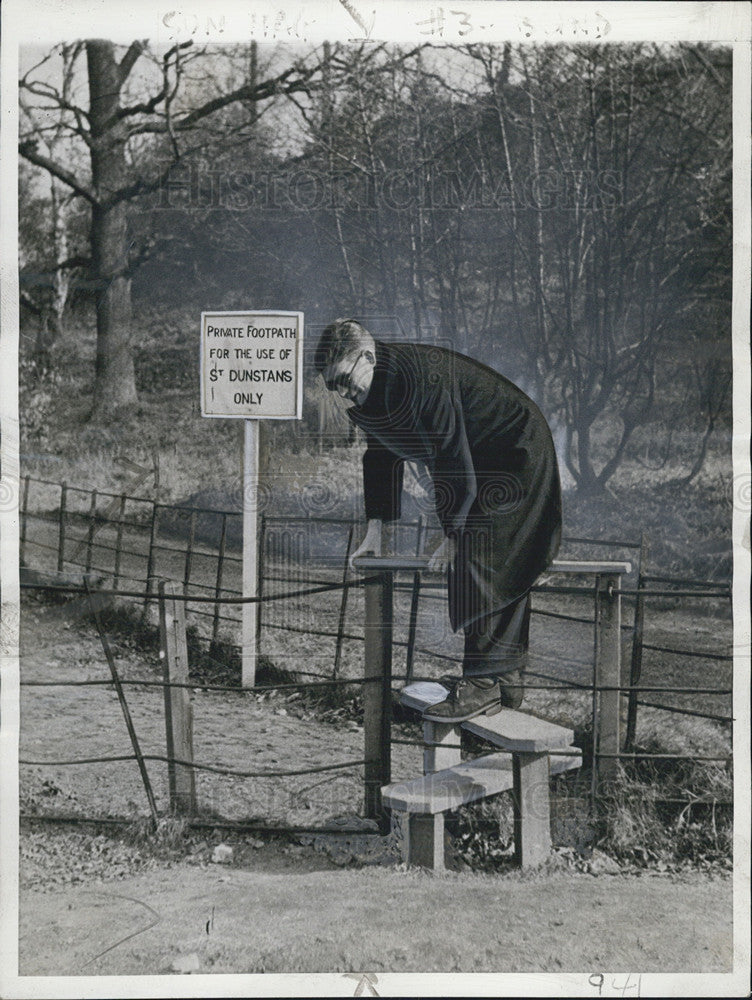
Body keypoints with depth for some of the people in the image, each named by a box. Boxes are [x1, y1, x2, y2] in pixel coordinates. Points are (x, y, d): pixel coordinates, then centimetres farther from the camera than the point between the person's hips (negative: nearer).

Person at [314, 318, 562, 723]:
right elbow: (381, 455, 12)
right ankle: (507, 679, 18)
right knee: (501, 569, 11)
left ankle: (482, 683, -14)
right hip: (476, 463, 9)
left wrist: (453, 535, -21)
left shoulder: (424, 378, -30)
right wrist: (375, 528, 8)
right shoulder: (368, 395, 0)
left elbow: (454, 459, -28)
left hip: (514, 454, -9)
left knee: (479, 561, -17)